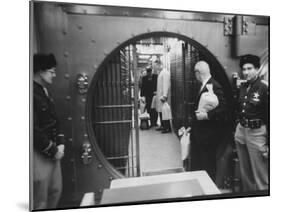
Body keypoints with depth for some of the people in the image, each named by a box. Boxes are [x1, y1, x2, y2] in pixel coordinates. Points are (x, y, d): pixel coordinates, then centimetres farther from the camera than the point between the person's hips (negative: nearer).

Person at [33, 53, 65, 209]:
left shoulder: (45, 91, 11)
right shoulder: (32, 93, -19)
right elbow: (34, 129, -23)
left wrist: (60, 144, 5)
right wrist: (52, 150, -14)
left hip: (53, 151, 9)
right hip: (39, 153, -9)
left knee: (56, 190, 20)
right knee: (40, 200, 6)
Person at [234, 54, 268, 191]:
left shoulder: (264, 87, -13)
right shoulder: (243, 87, 8)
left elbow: (269, 115, -14)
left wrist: (268, 143, -15)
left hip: (256, 132, -7)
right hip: (241, 130, 7)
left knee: (260, 174, 4)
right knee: (244, 171, 21)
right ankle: (247, 192, 40)